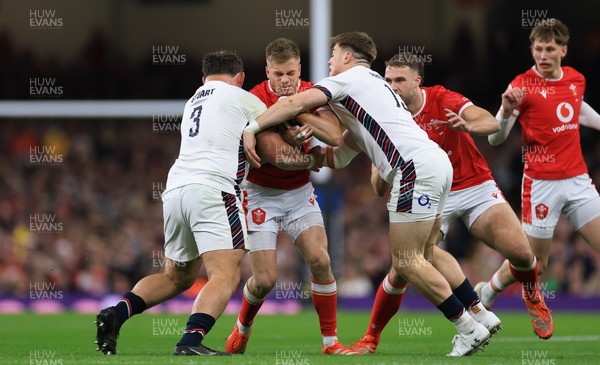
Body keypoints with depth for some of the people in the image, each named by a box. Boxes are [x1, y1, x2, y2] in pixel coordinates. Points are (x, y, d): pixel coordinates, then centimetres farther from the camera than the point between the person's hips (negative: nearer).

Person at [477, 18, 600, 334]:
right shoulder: (523, 85, -11)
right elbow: (495, 139, -11)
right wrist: (507, 111, -30)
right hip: (542, 184, -5)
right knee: (535, 263, 2)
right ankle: (484, 295, 27)